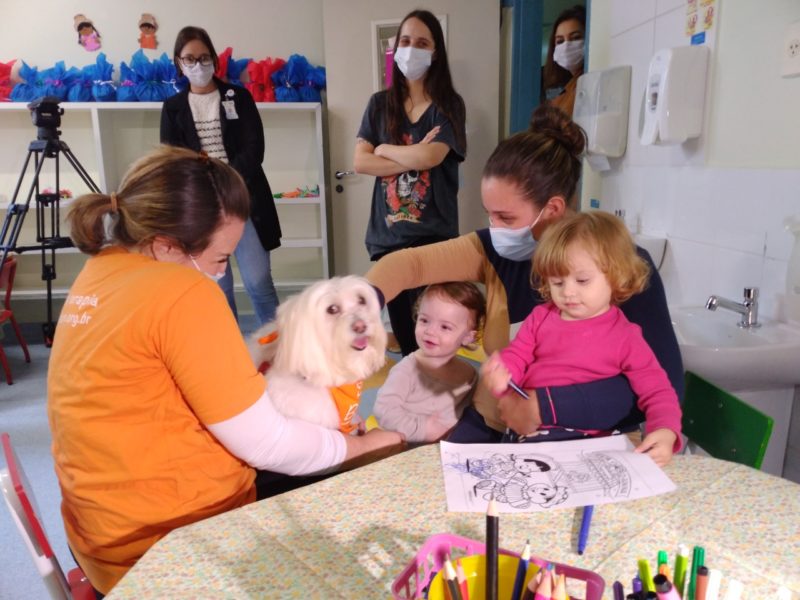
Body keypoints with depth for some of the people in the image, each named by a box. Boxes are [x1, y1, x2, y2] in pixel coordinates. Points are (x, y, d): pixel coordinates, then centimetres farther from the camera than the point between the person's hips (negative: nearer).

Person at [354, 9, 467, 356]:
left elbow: (430, 156, -16)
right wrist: (414, 157, -11)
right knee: (399, 320, 10)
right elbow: (360, 162, -2)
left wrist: (384, 149, -1)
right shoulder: (380, 104, 9)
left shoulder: (448, 105, 0)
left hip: (434, 235, -3)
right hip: (387, 234, 3)